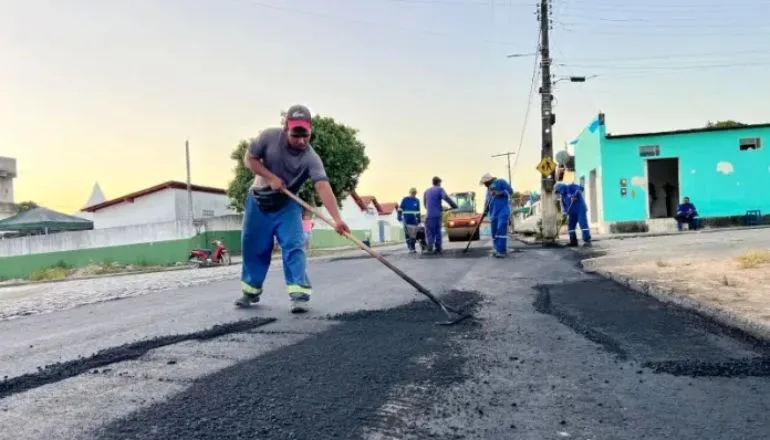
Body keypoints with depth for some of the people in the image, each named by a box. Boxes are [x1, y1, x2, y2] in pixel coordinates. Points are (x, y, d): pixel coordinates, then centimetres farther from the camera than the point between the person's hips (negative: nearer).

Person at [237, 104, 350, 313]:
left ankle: (299, 294, -14)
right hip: (259, 202, 2)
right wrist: (271, 177, -24)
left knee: (294, 247, -16)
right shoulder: (269, 136, -20)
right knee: (252, 247, 10)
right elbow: (249, 158, -10)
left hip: (287, 205, -2)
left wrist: (337, 218, -53)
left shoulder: (311, 158, -27)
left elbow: (323, 187, -40)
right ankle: (251, 291, 28)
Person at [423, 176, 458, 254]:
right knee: (438, 232, 9)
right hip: (437, 214, -2)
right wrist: (455, 206, -12)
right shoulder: (440, 189, 2)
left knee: (430, 232, 1)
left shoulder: (426, 191, 16)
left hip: (429, 215, 2)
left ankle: (430, 248, -17)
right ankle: (438, 248, 8)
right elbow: (446, 197, -16)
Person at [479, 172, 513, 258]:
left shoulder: (501, 182, -1)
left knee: (501, 230, -19)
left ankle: (502, 251, -22)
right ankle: (499, 250, 11)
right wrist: (485, 211, 14)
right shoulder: (489, 188, 20)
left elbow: (510, 191, -10)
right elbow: (487, 201, 26)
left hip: (503, 211, -8)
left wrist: (499, 193, -18)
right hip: (493, 213, 8)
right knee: (494, 232, 4)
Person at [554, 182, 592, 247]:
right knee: (570, 226, 5)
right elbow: (564, 205, 11)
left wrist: (575, 195, -30)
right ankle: (573, 241, 11)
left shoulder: (571, 187, -6)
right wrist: (564, 212, -8)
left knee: (583, 224, -15)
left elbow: (580, 188, -20)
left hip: (580, 209, -8)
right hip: (572, 212, 8)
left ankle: (587, 241, -18)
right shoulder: (562, 195, 15)